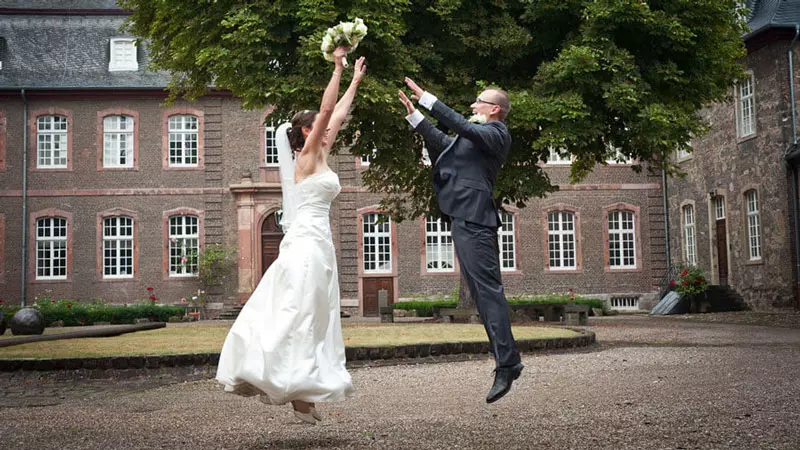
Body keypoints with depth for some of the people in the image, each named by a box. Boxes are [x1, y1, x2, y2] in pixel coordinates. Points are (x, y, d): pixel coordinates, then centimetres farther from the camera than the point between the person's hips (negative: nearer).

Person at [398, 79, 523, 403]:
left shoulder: (497, 134, -3)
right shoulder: (478, 136, 24)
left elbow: (461, 126, -17)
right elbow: (443, 143, 33)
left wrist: (426, 98, -13)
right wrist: (415, 114, 33)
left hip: (473, 220, -10)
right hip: (465, 218, 10)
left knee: (487, 288, -13)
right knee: (483, 291, 9)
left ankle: (507, 363, -14)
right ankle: (506, 361, 12)